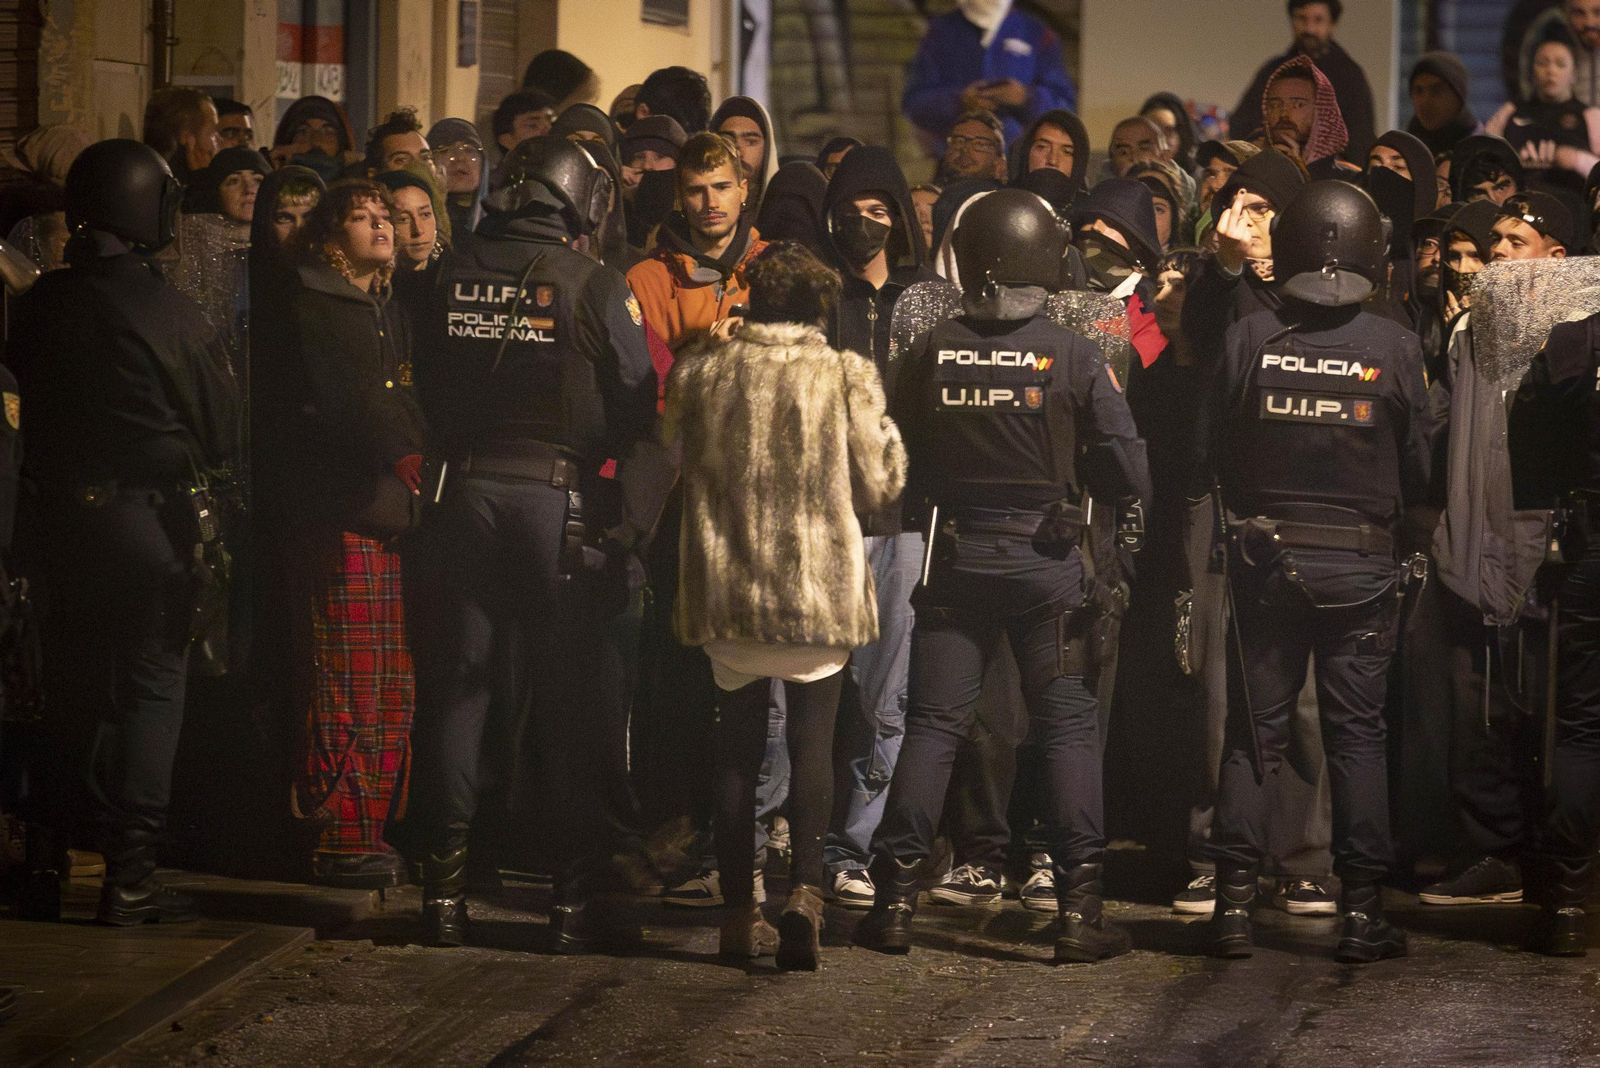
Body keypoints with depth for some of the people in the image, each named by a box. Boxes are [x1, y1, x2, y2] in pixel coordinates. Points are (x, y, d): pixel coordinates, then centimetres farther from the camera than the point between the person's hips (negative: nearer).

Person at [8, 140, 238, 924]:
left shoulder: (39, 305, -1)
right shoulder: (168, 313, -15)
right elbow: (222, 429, -7)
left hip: (64, 515, 5)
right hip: (152, 517, -5)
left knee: (72, 690, 14)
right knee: (152, 688, 2)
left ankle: (50, 859, 17)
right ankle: (129, 872, -1)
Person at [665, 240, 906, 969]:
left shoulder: (698, 371, -1)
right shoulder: (845, 376, -9)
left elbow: (671, 463, 12)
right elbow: (880, 485, -3)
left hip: (725, 587, 2)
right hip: (818, 589, -2)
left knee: (738, 744, 12)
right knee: (813, 740, 5)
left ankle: (740, 910, 13)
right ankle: (804, 886, -14)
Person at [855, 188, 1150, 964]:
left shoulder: (931, 354, -4)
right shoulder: (1070, 355, -11)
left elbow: (901, 463, 5)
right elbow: (1129, 464, -7)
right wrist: (1127, 518, 13)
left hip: (955, 556, 2)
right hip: (1044, 554, -2)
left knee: (933, 720, 7)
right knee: (1067, 724, 4)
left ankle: (896, 895, 5)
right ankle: (1079, 905, 0)